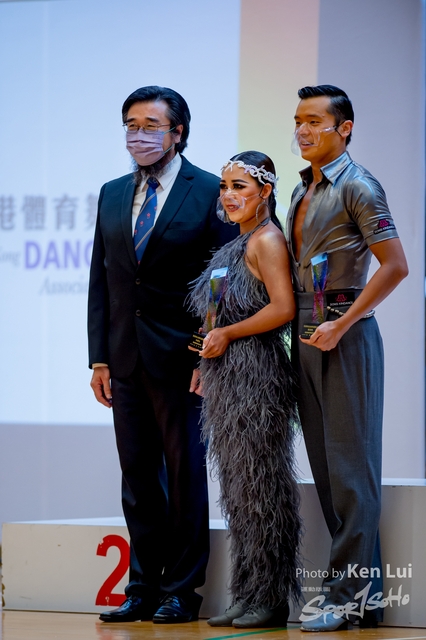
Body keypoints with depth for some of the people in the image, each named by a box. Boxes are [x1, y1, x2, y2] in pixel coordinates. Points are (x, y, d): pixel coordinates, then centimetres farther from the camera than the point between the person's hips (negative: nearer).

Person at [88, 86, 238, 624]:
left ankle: (181, 592, 8)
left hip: (181, 358, -5)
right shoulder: (112, 196, 13)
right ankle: (144, 588, 16)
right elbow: (100, 281, 13)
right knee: (137, 476, 9)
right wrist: (99, 357, 7)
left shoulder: (209, 192, -4)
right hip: (126, 358, 5)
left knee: (186, 473, 1)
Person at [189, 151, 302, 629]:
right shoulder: (237, 244, 17)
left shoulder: (267, 240, -11)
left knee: (259, 485, -6)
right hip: (227, 378, 10)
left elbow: (283, 308, -20)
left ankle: (271, 599, -1)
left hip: (256, 375, -10)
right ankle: (247, 596, 14)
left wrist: (227, 334, -13)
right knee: (239, 490, 10)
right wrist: (209, 353, 14)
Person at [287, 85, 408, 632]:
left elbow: (395, 266, -14)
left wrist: (339, 326, -16)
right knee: (325, 465, 8)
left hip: (345, 337, -9)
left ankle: (349, 593, -5)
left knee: (350, 464, -6)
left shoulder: (357, 187, -8)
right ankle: (362, 588, 13)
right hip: (306, 338, 9)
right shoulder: (302, 191, 16)